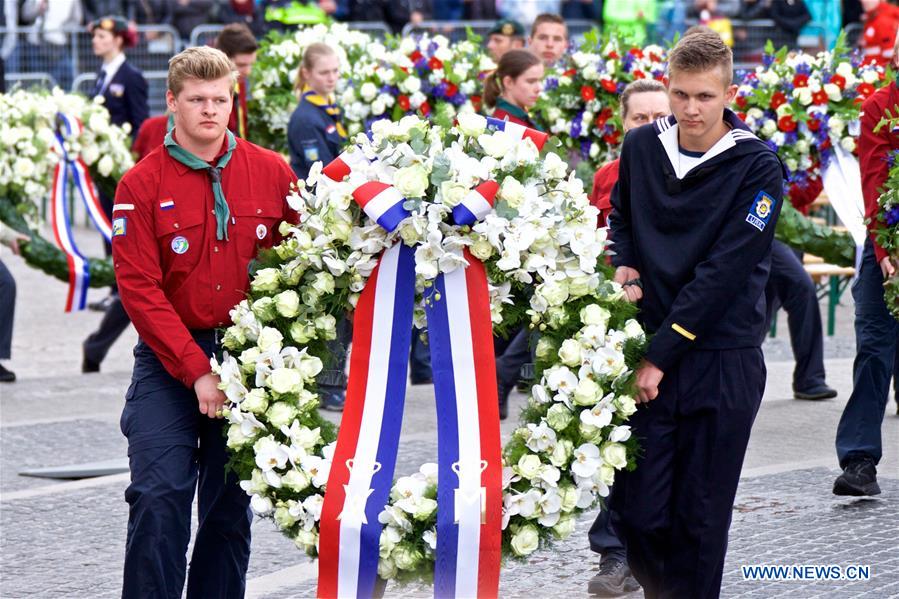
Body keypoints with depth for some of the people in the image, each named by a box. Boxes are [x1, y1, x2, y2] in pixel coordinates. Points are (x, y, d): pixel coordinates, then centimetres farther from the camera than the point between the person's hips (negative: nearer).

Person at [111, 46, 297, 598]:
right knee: (160, 496, -12)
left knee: (231, 506, 7)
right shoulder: (142, 185, -3)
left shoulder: (273, 173, 2)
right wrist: (197, 371, -14)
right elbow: (140, 288, -8)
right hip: (169, 361, -2)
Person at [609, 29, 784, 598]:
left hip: (721, 361, -3)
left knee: (700, 518, 3)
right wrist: (625, 267, 0)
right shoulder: (641, 147, 5)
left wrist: (662, 354, -16)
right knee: (637, 513, 0)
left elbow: (725, 270, -14)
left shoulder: (757, 167, -9)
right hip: (648, 357, 3)